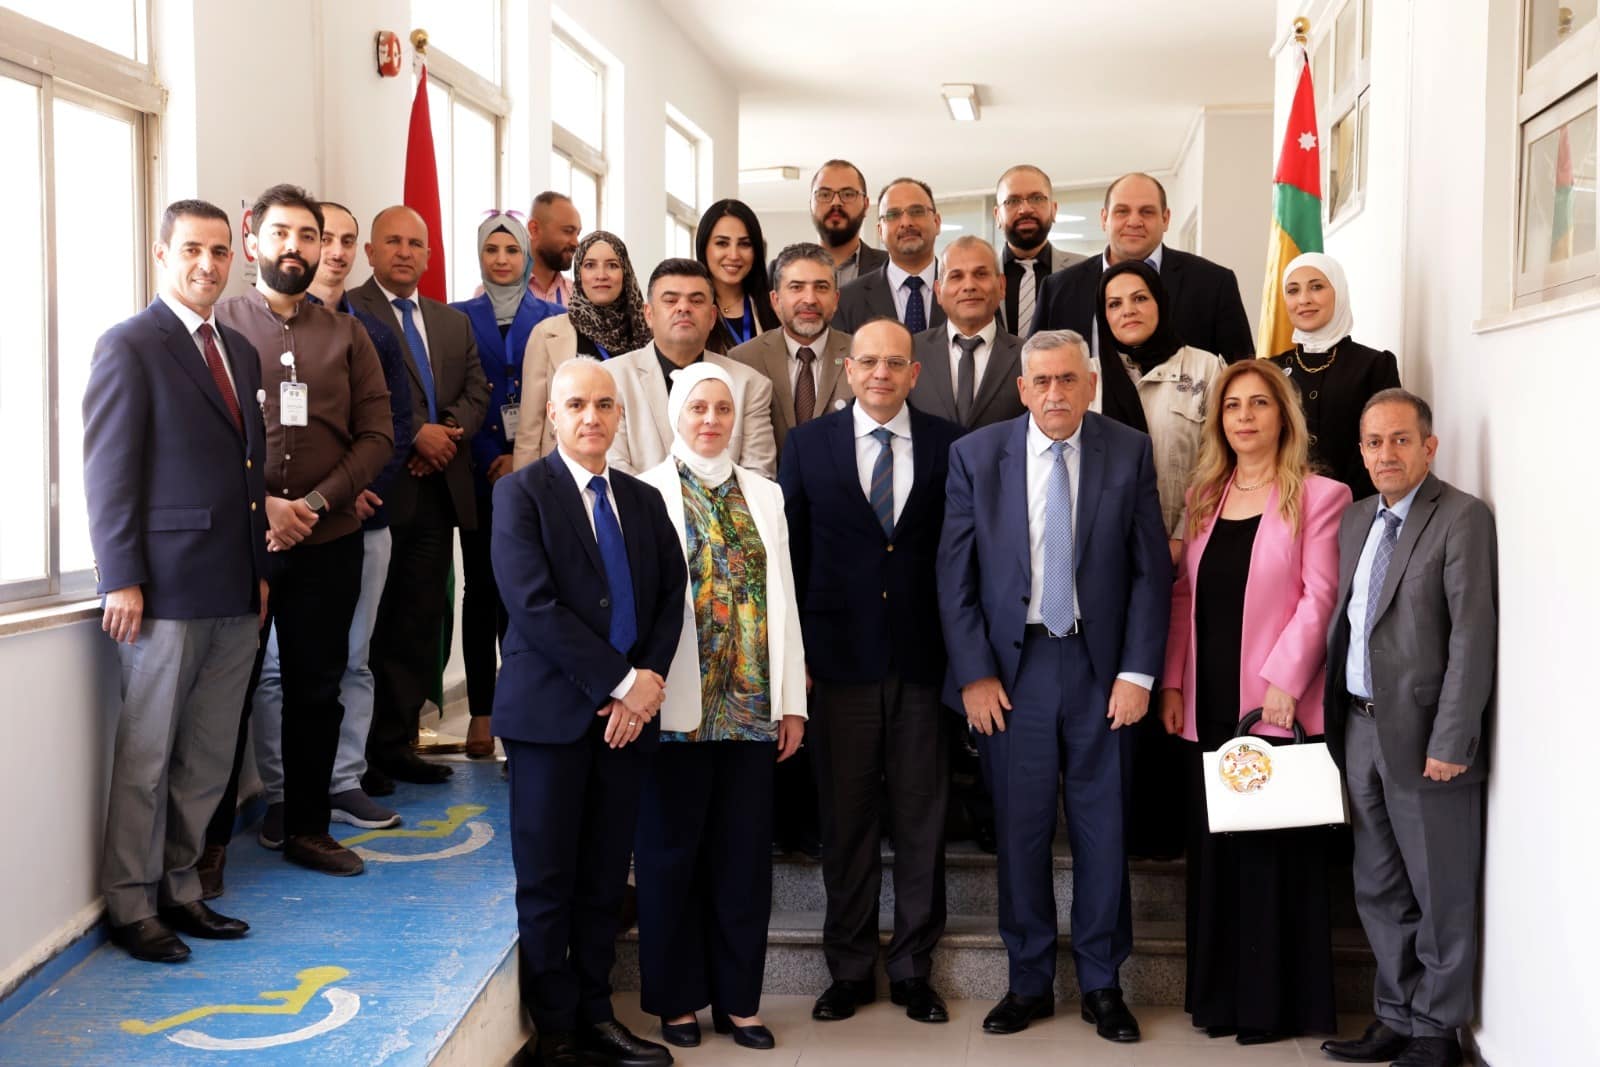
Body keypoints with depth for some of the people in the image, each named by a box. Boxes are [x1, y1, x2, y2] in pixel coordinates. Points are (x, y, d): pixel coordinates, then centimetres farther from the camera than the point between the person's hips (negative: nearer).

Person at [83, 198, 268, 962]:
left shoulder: (240, 351, 16)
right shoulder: (129, 346, -5)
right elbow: (107, 471, -9)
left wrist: (262, 569, 15)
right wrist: (121, 580, -13)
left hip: (235, 591, 7)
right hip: (166, 588, -7)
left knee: (207, 760, 12)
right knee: (145, 757, 4)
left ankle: (177, 889, 24)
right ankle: (130, 907, 16)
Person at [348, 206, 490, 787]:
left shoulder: (454, 322, 20)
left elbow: (477, 391, 12)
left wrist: (450, 430, -7)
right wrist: (416, 433, -16)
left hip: (438, 488, 6)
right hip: (378, 489, -6)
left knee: (421, 621, 9)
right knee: (370, 624, 0)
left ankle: (396, 741, 18)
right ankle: (357, 753, 9)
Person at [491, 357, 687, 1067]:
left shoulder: (645, 501, 14)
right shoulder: (521, 493, -3)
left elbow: (670, 599, 9)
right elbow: (534, 604, -13)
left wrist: (651, 678, -8)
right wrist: (619, 682, -15)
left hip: (629, 712, 5)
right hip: (552, 711, -4)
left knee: (605, 878, 10)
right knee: (548, 881, 3)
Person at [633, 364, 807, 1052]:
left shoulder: (763, 496, 12)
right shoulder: (647, 493, 0)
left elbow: (783, 601, 10)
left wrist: (792, 700, 6)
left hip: (753, 707, 4)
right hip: (679, 708, -3)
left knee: (744, 852, 8)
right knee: (672, 852, 7)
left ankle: (738, 997, 21)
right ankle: (676, 998, 21)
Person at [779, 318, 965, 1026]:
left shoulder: (948, 446, 3)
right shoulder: (808, 444, 4)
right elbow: (790, 554, 5)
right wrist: (793, 654, 0)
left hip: (923, 660, 0)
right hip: (839, 658, 0)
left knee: (921, 818, 8)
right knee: (846, 819, 8)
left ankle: (913, 968, 22)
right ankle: (850, 969, 22)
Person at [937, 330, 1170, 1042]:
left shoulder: (1129, 453, 0)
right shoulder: (975, 455, 0)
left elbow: (1152, 570, 0)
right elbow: (955, 574, 0)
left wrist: (1138, 671, -6)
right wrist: (973, 674, -5)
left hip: (1099, 665, 0)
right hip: (1010, 667, 0)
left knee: (1102, 828, 7)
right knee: (1020, 830, 7)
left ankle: (1102, 984, 23)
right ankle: (1029, 982, 23)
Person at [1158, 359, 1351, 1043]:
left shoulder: (1319, 497, -3)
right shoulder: (1204, 499, 13)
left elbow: (1319, 598, -9)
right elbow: (1184, 595, 11)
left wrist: (1283, 682, -16)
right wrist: (1172, 683, 5)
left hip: (1276, 708, -5)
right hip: (1208, 706, 5)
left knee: (1275, 850, 2)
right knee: (1213, 850, 10)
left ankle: (1274, 1002, 14)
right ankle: (1219, 995, 21)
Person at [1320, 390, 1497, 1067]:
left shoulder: (1463, 518, -9)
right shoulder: (1355, 521, 13)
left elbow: (1473, 636, -14)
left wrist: (1449, 742, -18)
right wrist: (1334, 721, 7)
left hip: (1423, 736, -7)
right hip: (1359, 728, 7)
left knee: (1439, 895, 6)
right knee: (1379, 890, 15)